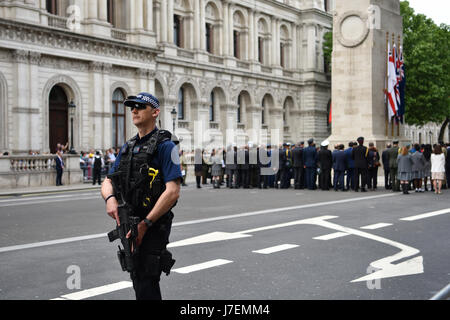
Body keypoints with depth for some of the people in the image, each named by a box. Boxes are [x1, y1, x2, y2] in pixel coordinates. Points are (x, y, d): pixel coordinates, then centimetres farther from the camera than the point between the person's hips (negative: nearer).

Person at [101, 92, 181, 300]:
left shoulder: (165, 146, -11)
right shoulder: (128, 147, 14)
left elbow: (173, 191, -19)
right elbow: (107, 182, 12)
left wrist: (145, 224, -22)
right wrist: (110, 198, -12)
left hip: (154, 226, -8)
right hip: (130, 226, 8)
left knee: (146, 285, -9)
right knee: (138, 279, 17)